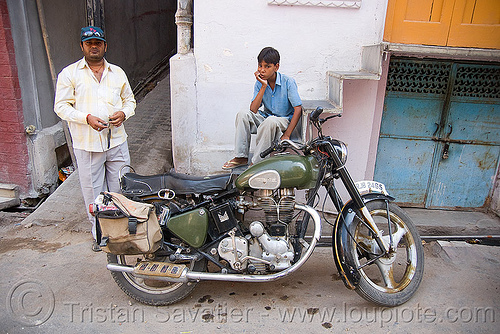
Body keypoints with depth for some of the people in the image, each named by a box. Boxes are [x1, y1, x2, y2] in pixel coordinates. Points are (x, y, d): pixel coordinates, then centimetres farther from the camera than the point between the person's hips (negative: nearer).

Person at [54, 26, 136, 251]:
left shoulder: (117, 72, 11)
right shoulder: (69, 74, 1)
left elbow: (129, 100, 19)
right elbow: (61, 106, -2)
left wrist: (124, 113, -4)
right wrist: (87, 118, -18)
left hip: (117, 140, 3)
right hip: (87, 143, -2)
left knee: (121, 188, 10)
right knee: (93, 191, 6)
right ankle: (98, 231, 23)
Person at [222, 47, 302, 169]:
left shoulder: (288, 82, -12)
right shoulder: (259, 83, -1)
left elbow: (298, 109, -15)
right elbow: (253, 110, -11)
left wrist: (287, 135, -22)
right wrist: (264, 86, -17)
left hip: (284, 120, -4)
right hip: (265, 118, 5)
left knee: (270, 121, -38)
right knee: (243, 114, -20)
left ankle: (256, 163, -27)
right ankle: (241, 157, -14)